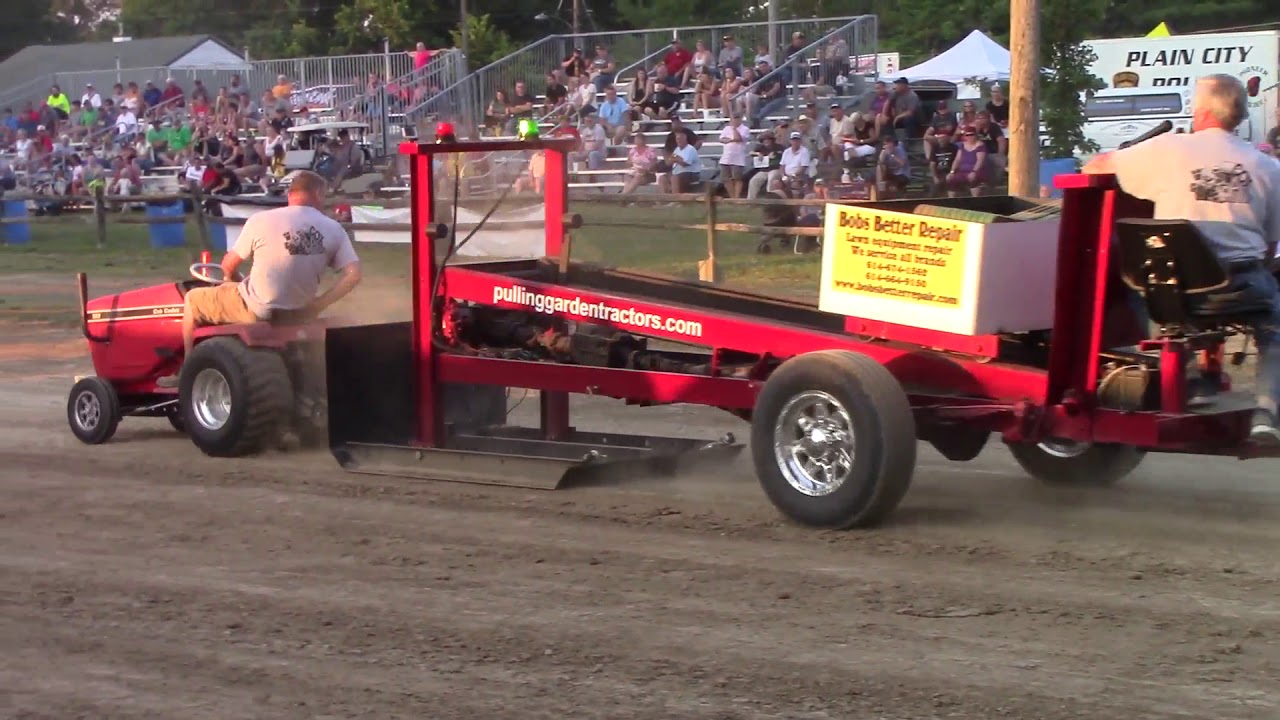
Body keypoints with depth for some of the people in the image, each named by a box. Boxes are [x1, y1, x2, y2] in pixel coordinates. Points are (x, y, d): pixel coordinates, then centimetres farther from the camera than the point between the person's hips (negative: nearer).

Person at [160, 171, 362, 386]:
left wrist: (231, 280, 22)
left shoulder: (261, 220, -12)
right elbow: (353, 275, -11)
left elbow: (228, 266, -1)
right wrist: (317, 306, -2)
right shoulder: (334, 230, -5)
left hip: (257, 309, -4)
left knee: (192, 299, 21)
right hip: (297, 312, 4)